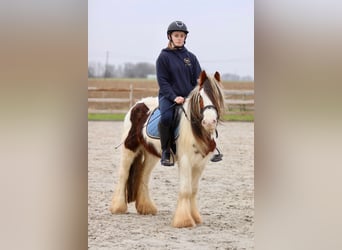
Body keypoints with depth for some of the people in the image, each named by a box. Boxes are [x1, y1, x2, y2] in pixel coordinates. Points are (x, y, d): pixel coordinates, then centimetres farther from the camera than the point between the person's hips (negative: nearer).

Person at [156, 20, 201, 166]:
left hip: (188, 96, 4)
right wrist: (174, 97, -17)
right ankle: (166, 151, -16)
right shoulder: (164, 57, 2)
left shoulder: (191, 57, 13)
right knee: (166, 117, -34)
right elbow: (162, 81, -4)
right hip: (168, 96, -4)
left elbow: (198, 79, 12)